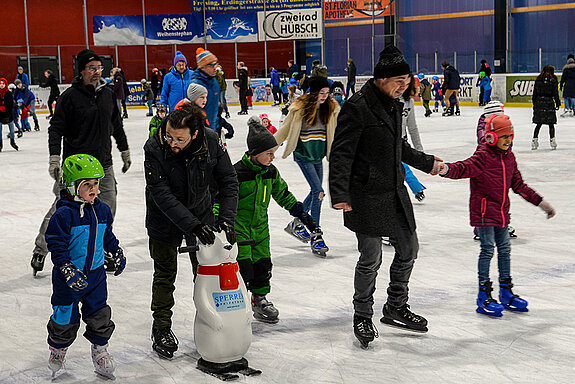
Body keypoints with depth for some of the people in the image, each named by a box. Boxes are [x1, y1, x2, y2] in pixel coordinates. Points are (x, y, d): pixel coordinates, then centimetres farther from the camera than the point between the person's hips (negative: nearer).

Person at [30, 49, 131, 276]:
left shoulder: (108, 95, 9)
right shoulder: (70, 96, -8)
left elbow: (117, 125, 20)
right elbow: (56, 128, -8)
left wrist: (124, 151, 23)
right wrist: (54, 159, -16)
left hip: (103, 164, 5)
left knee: (107, 206, 3)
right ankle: (40, 250, 13)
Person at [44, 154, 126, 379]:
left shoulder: (102, 210, 2)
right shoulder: (64, 215, -19)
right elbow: (56, 245, -19)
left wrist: (117, 254, 19)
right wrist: (69, 271, -25)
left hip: (95, 273, 5)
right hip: (69, 276, -5)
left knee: (100, 315, 8)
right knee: (66, 317, 8)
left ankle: (100, 350, 26)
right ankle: (58, 348, 33)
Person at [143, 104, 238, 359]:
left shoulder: (211, 142, -22)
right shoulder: (154, 148, -29)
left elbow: (228, 182, -14)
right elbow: (163, 195, -30)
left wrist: (226, 219, -25)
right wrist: (193, 225, -36)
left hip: (201, 212, 2)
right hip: (164, 218, -2)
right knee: (165, 274, 7)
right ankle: (161, 329, 23)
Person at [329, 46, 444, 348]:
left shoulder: (393, 104, 11)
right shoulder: (357, 107, -16)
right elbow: (341, 153, -18)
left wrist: (426, 163, 34)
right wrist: (339, 194, -26)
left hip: (395, 192, 9)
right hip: (367, 197, -9)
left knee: (408, 249, 15)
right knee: (370, 260, -2)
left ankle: (396, 308, 34)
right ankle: (362, 317, 19)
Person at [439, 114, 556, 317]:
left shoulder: (509, 157, 10)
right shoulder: (483, 156, -13)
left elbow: (518, 185, 18)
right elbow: (465, 168, -29)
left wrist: (540, 202, 19)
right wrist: (445, 169, -50)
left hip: (502, 212, 8)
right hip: (484, 211, -8)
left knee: (504, 250, 14)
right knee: (487, 250, -7)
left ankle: (506, 293, 26)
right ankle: (484, 296, 1)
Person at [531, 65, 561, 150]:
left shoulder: (538, 80, 6)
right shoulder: (553, 80, -3)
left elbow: (534, 94, 8)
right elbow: (555, 93, -5)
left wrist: (534, 104, 15)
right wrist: (558, 103, 5)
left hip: (539, 103, 3)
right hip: (549, 103, -3)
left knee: (538, 124, 9)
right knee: (551, 124, 6)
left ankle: (534, 140, 5)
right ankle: (552, 140, 6)